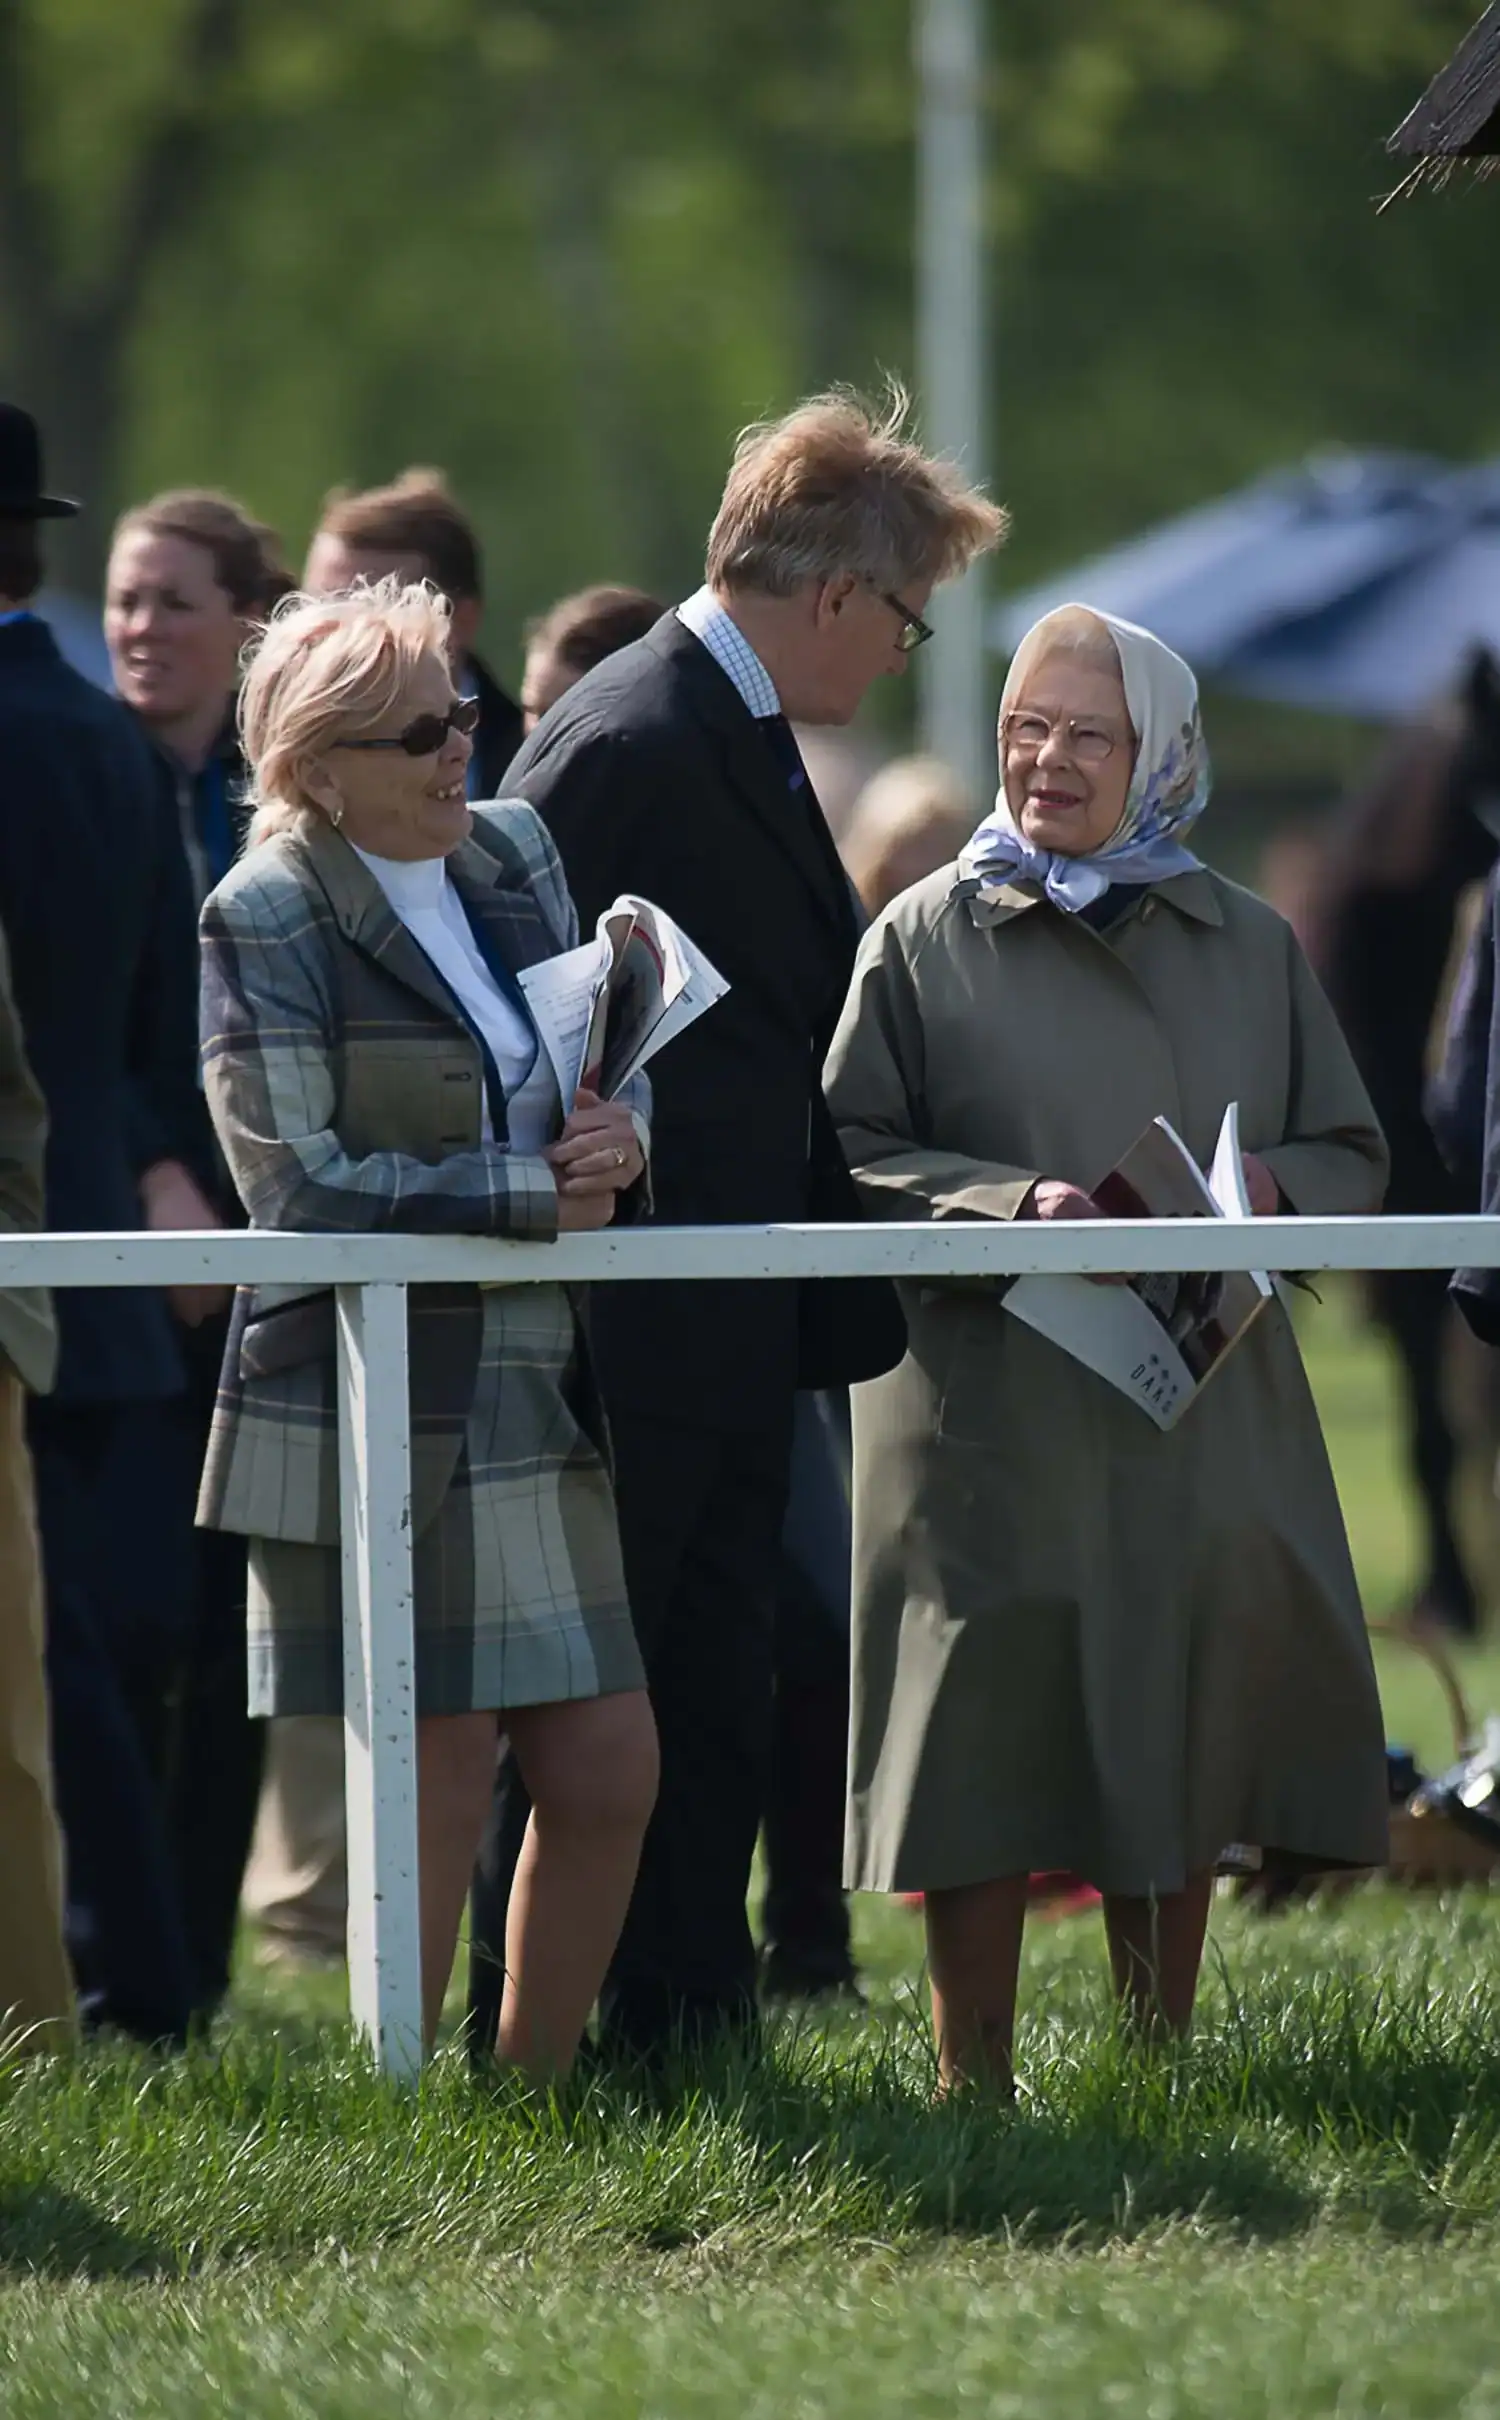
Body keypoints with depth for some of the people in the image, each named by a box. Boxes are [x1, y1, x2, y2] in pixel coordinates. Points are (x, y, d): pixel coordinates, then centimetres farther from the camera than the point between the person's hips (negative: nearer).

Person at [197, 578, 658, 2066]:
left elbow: (607, 1085, 20)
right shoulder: (267, 920, -8)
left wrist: (619, 1137, -5)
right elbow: (298, 1183, -16)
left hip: (531, 1398, 7)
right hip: (370, 1403, -7)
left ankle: (534, 2096, 18)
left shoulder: (514, 859, 11)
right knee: (435, 1789, -4)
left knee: (607, 1774, 5)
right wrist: (533, 1196, -15)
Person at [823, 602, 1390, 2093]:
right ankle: (972, 2084, 0)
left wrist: (1266, 1192, -9)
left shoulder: (1249, 947, 13)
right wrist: (1011, 1204, -18)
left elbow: (1350, 1158, 14)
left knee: (1184, 1746, 6)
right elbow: (847, 1155, -3)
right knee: (990, 1751, -6)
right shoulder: (928, 939, 4)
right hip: (995, 1403, -3)